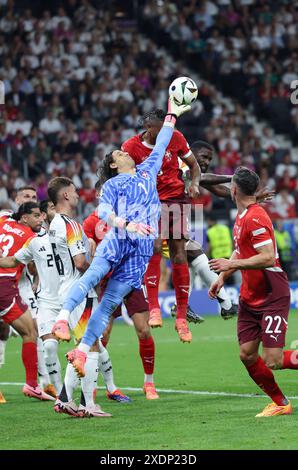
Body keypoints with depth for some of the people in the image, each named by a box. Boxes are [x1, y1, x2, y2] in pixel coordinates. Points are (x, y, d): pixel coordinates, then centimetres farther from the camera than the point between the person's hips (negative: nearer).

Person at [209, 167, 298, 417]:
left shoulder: (255, 218, -19)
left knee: (272, 361, -15)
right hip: (250, 298, 9)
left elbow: (267, 258, -27)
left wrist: (231, 264, -21)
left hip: (272, 297, -9)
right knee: (247, 355, 4)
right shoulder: (242, 216, 12)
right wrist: (222, 277, 21)